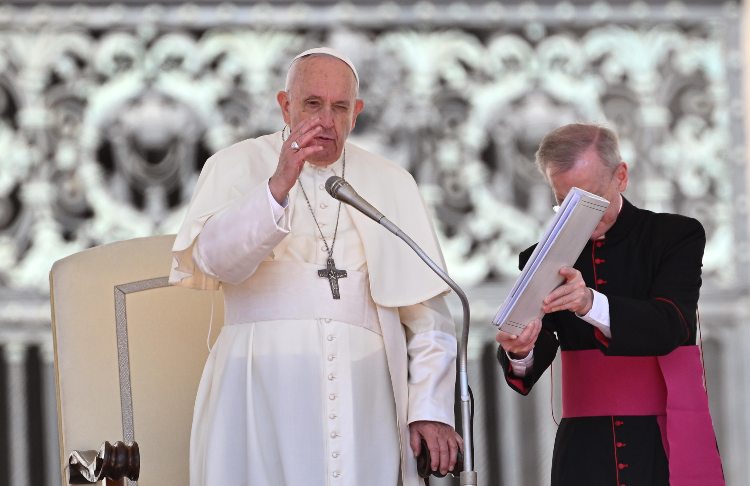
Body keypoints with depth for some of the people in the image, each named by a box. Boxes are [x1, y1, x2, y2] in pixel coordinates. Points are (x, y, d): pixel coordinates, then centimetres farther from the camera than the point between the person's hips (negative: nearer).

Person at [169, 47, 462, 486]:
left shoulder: (390, 184, 14)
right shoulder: (237, 167, 8)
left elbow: (427, 310, 9)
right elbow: (215, 258, -11)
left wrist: (432, 410, -1)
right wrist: (277, 186, -23)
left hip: (363, 396, 2)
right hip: (264, 395, -2)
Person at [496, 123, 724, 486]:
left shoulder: (676, 235, -1)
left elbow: (668, 327, -17)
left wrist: (591, 303, -34)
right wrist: (520, 351, -29)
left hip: (666, 443, -2)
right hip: (585, 448, 2)